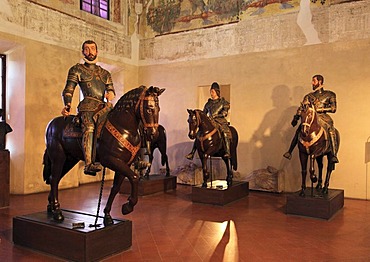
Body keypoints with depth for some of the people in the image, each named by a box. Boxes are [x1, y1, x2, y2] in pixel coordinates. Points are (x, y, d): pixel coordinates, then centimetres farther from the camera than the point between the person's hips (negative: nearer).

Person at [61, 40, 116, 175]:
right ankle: (89, 164, -44)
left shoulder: (105, 73, 28)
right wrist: (67, 105, -8)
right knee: (89, 127, -31)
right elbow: (68, 90, 9)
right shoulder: (77, 70, 16)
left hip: (104, 107, 6)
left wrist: (110, 93, -3)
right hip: (88, 105, -6)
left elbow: (111, 89, 22)